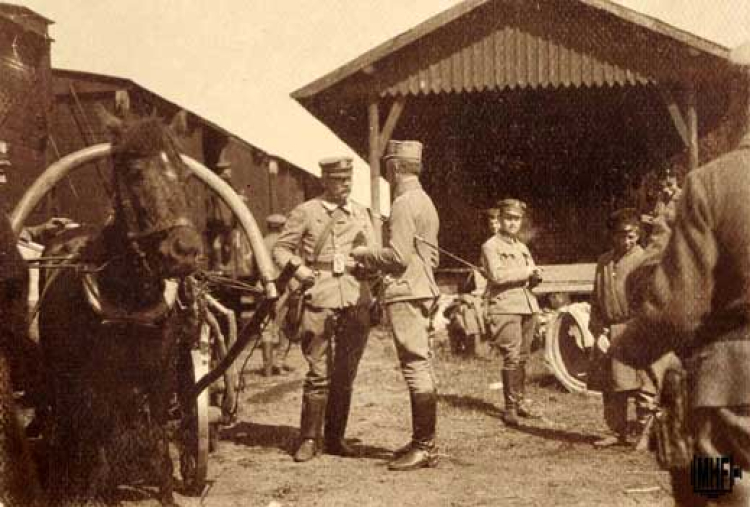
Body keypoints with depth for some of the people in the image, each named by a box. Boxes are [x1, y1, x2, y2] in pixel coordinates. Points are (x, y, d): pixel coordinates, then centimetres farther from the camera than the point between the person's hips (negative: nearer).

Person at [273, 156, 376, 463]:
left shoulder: (361, 214, 16)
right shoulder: (305, 213, 4)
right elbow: (281, 249, 6)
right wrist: (301, 272, -11)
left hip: (357, 302, 4)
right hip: (320, 301, -4)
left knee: (345, 375, 7)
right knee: (319, 374, -6)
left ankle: (335, 438, 17)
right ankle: (309, 439, 3)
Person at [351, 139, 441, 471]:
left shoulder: (404, 203, -13)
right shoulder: (424, 201, 19)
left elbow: (398, 256, -20)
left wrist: (364, 255, -4)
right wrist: (377, 265, 22)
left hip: (406, 295, -10)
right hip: (423, 291, 10)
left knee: (416, 368, -9)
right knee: (422, 368, 12)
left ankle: (424, 447, -7)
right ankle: (423, 442, 18)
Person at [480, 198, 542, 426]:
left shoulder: (522, 248, 22)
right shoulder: (491, 246, 0)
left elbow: (532, 279, 22)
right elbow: (497, 276, -15)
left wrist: (536, 275, -1)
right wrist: (526, 272, -10)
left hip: (528, 306, 7)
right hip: (505, 307, -7)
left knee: (522, 358, 8)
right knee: (512, 358, -11)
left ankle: (520, 401, 17)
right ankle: (510, 407, -6)